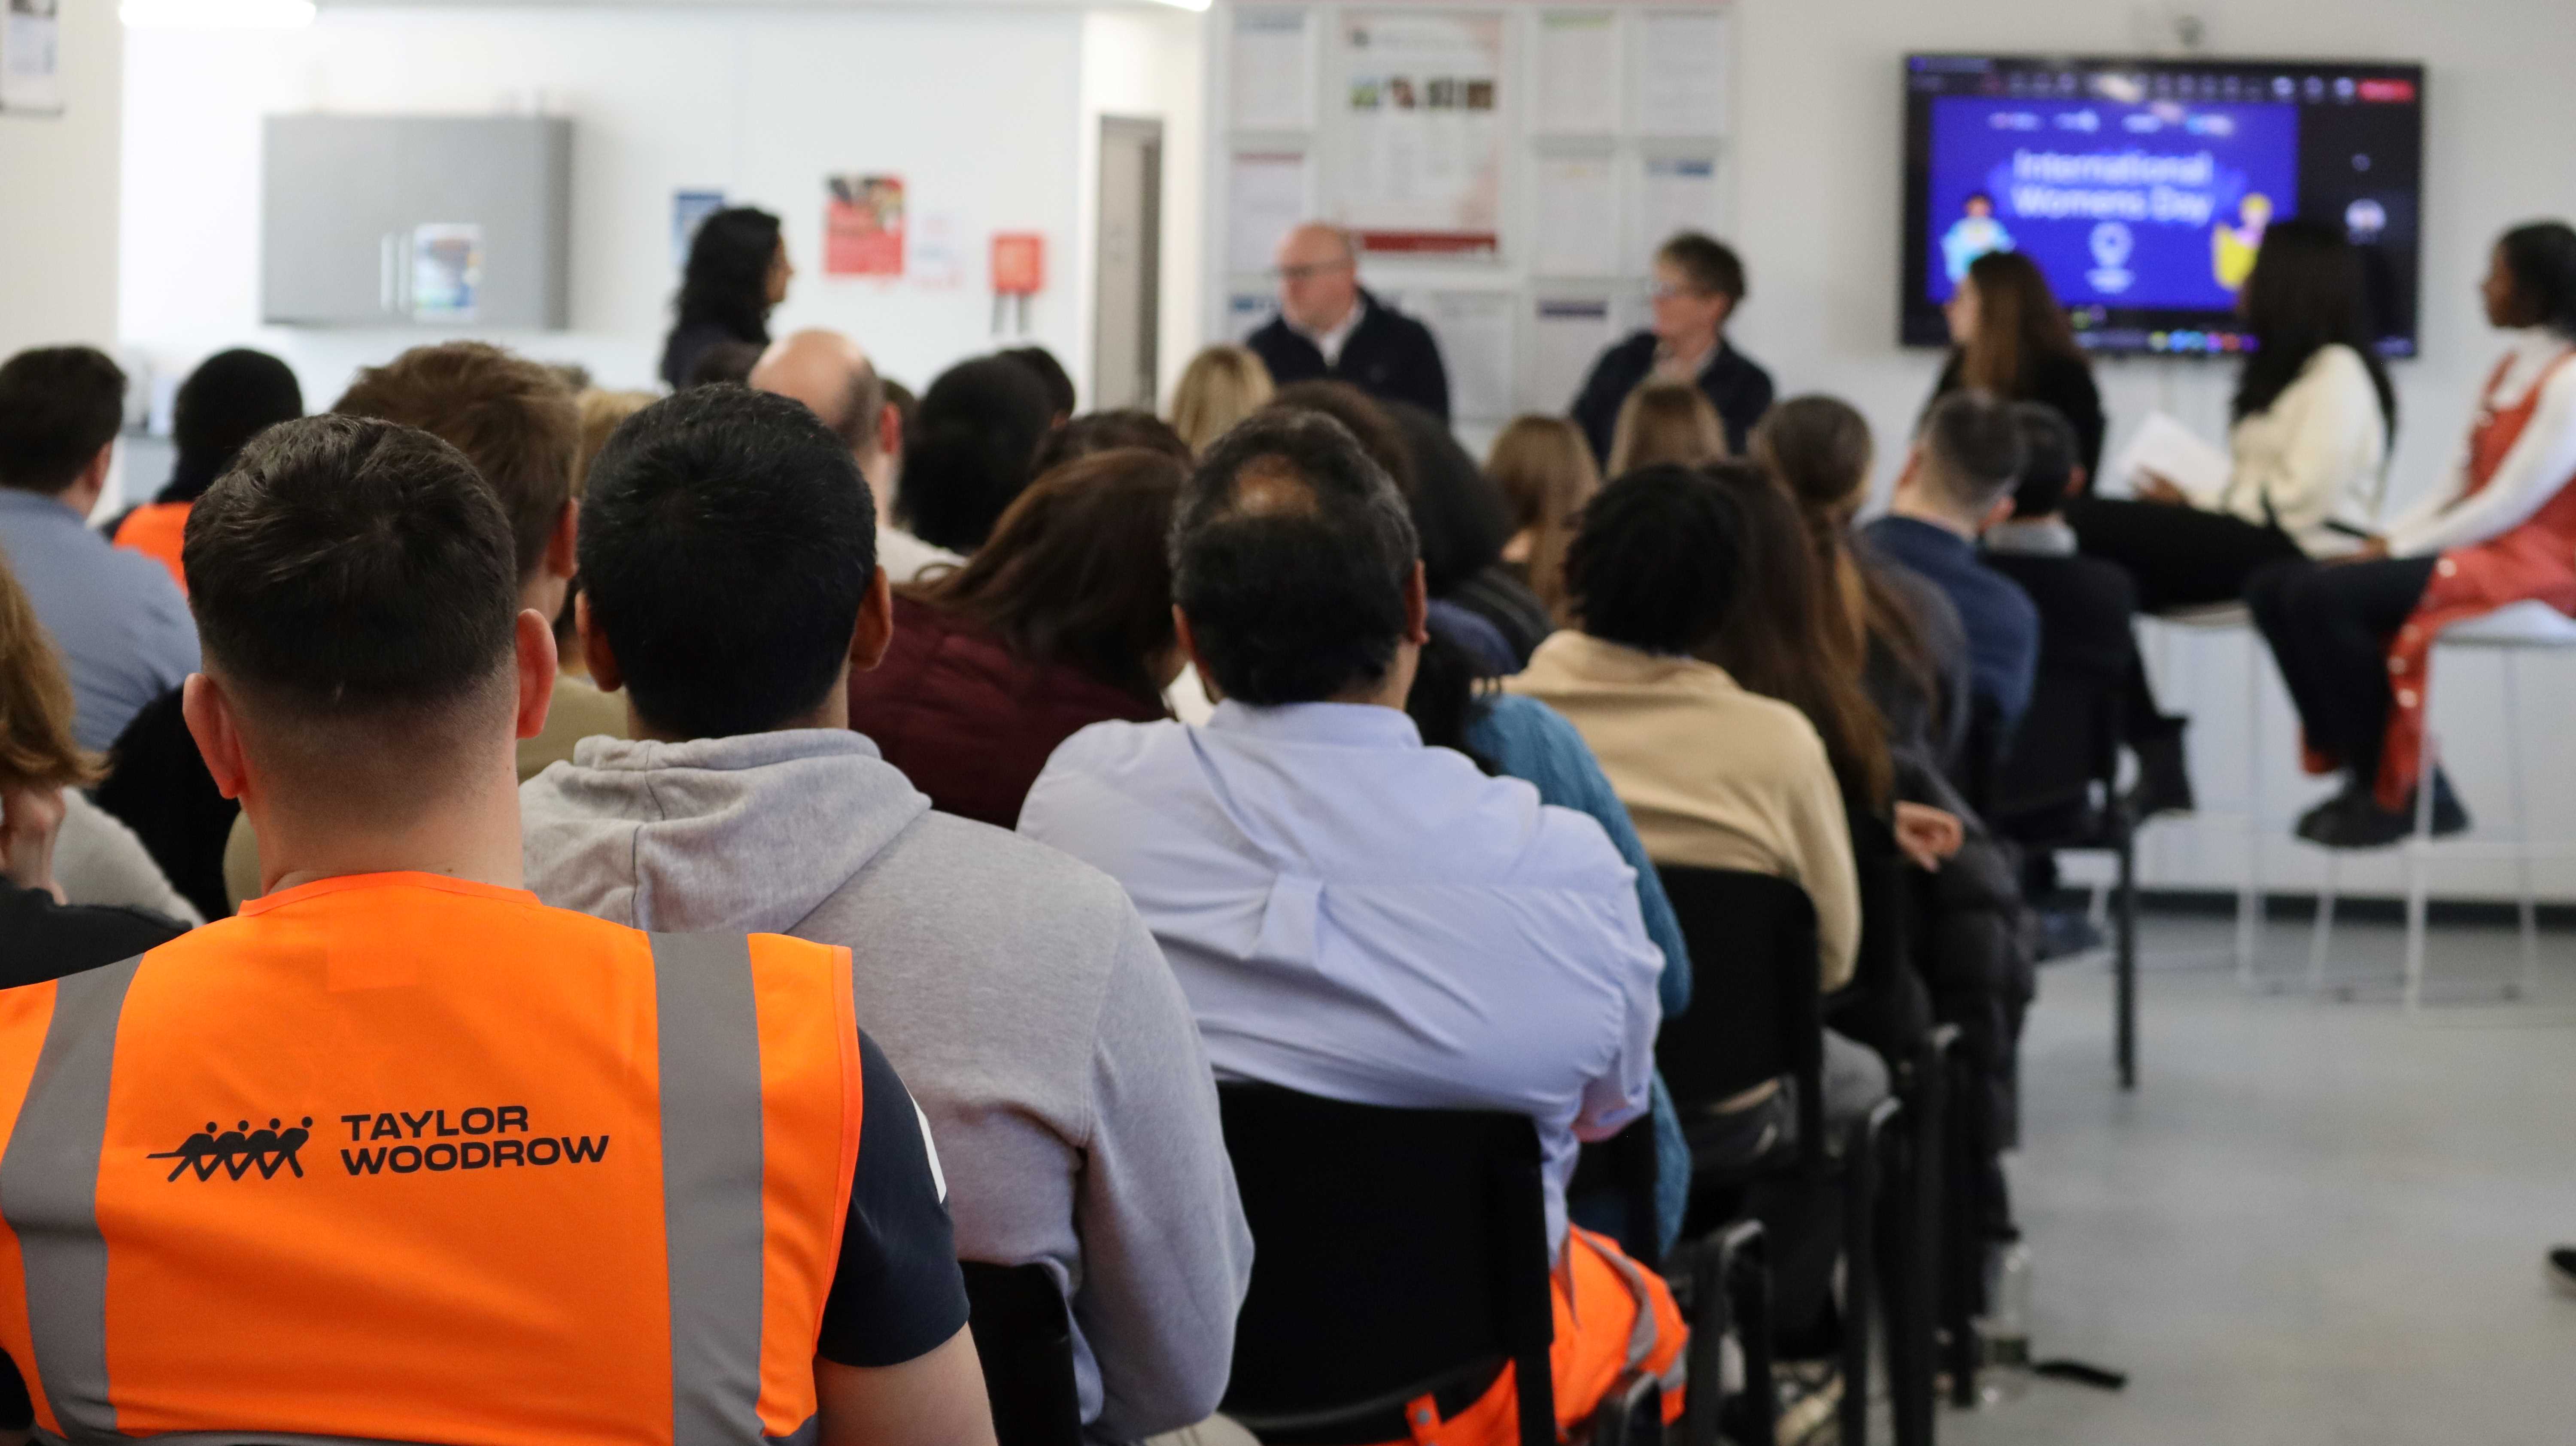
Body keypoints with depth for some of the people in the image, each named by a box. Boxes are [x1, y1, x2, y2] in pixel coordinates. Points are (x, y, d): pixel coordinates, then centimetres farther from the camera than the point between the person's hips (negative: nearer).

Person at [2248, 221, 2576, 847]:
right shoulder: (2510, 368, 17)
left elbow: (2509, 505, -18)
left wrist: (2400, 550, -13)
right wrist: (2386, 539, -1)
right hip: (2471, 546, 10)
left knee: (2321, 599, -26)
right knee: (2275, 587, -4)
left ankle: (2398, 791, -14)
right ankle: (2368, 771, -3)